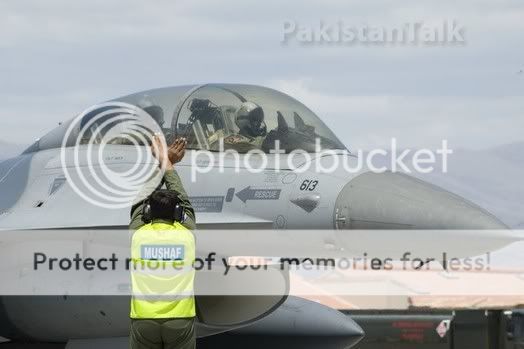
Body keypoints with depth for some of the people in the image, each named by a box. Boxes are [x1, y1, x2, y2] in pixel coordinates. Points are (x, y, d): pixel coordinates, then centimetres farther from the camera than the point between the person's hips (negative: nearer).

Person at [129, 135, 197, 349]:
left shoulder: (139, 234, -1)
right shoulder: (186, 234, -1)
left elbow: (139, 203, 17)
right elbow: (183, 201, 16)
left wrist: (156, 163, 26)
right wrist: (168, 165, 28)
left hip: (143, 320, 0)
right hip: (180, 319, 0)